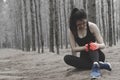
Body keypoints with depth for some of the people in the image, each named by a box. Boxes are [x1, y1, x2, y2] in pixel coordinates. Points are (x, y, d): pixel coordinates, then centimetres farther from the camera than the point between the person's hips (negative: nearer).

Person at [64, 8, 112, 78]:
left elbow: (103, 45, -13)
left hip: (96, 55, -2)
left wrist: (97, 45, -38)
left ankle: (96, 65, -59)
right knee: (67, 58, -26)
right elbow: (73, 49, -10)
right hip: (84, 57, 2)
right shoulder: (72, 30, -7)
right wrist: (85, 47, -29)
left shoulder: (92, 26, -12)